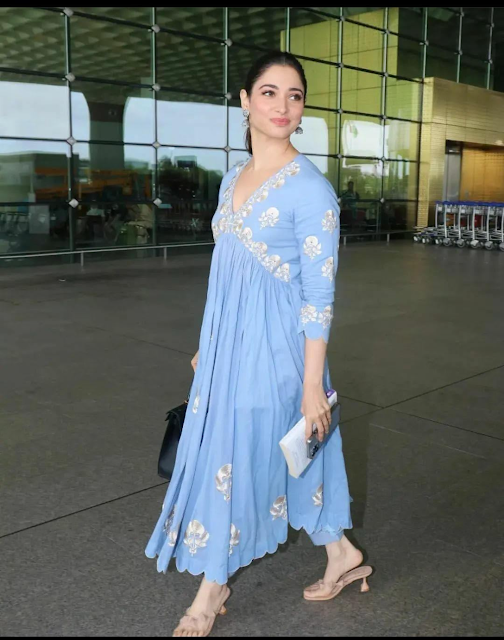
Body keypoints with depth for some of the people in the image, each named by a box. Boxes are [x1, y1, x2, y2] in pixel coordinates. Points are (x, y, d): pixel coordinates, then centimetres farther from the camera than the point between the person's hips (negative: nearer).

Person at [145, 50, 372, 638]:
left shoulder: (310, 189, -14)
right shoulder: (233, 178, 8)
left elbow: (319, 294, -15)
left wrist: (312, 384, -15)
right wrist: (207, 345, 19)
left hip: (273, 346, -8)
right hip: (229, 341, 8)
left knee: (231, 459, 4)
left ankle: (213, 588, 28)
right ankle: (342, 555, 37)